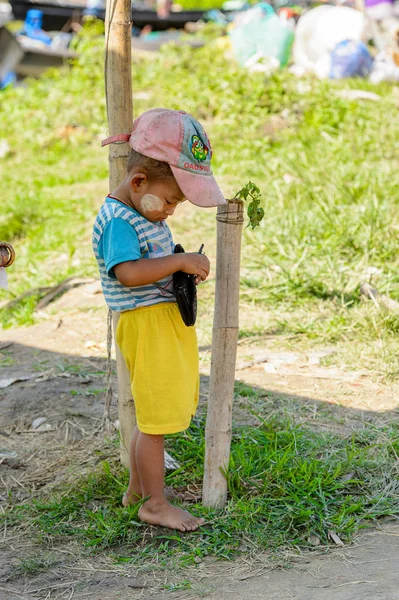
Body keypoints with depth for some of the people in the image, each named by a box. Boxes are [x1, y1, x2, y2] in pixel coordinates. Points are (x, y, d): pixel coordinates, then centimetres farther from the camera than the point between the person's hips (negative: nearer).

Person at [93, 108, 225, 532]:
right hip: (146, 323, -10)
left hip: (170, 318, 10)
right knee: (155, 415, -4)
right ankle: (155, 504, 6)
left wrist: (186, 269, 5)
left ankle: (138, 487, 33)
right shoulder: (117, 220, -18)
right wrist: (180, 262, -28)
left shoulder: (145, 212, 12)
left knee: (156, 413, 19)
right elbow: (128, 272, -32)